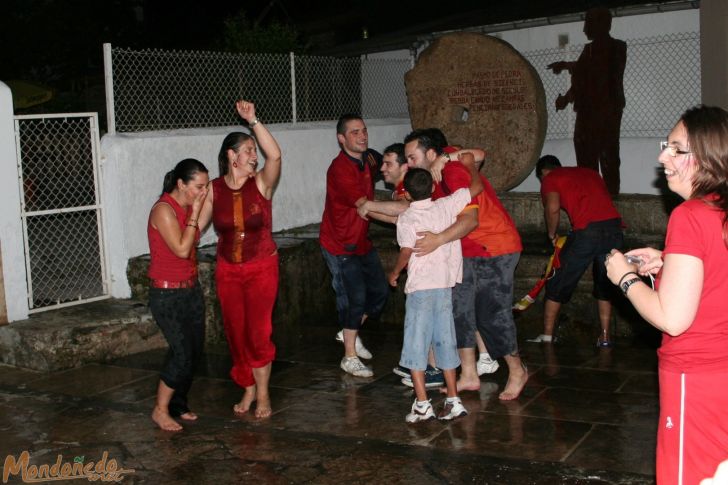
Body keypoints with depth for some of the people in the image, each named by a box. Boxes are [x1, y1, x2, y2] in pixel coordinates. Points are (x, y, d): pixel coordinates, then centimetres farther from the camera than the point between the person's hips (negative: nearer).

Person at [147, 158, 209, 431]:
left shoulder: (188, 208, 7)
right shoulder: (163, 210, -18)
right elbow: (182, 249, -23)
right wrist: (194, 213, -19)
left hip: (190, 290, 8)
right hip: (167, 295, -8)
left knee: (195, 350, 10)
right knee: (183, 352, -11)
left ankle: (177, 403, 26)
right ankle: (160, 410, 6)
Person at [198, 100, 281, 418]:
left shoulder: (261, 183, -10)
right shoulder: (214, 189, -3)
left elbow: (275, 155, -28)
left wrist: (253, 121, -32)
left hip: (262, 269, -3)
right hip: (228, 271, 3)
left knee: (258, 332, -5)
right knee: (236, 333, 10)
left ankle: (262, 393, 14)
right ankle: (249, 389, 29)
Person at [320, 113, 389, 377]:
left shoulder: (369, 159, 1)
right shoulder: (340, 169, -25)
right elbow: (367, 207, -31)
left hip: (361, 240, 8)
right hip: (340, 244, -8)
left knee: (379, 291, 11)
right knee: (355, 297, -6)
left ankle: (349, 332, 33)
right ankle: (350, 357, 9)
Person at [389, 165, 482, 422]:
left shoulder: (406, 219, -4)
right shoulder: (447, 206, 4)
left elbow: (406, 252, -13)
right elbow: (476, 187, 9)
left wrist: (394, 272, 5)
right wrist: (470, 164, 25)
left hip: (420, 287, -4)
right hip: (445, 285, 4)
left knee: (416, 343, 1)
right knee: (445, 342, 13)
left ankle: (422, 404, -2)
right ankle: (453, 401, 15)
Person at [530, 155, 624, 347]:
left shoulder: (550, 178, 13)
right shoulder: (590, 173, 31)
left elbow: (553, 208, -5)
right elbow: (602, 201, 22)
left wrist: (552, 235, 9)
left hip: (587, 230, -5)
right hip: (614, 225, 5)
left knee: (558, 283, 11)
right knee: (605, 285, 22)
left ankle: (547, 336, 18)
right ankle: (605, 337, 22)